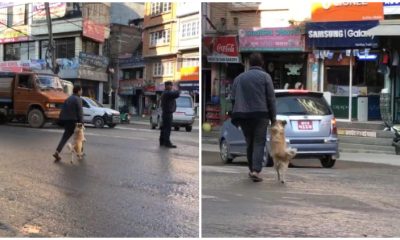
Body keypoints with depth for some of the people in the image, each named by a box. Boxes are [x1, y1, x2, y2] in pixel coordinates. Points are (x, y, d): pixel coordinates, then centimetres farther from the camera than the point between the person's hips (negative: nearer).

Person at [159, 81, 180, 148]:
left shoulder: (164, 93, 17)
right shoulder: (167, 93, -16)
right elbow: (176, 94, -26)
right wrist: (177, 91, -5)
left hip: (165, 113, 11)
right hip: (168, 113, -11)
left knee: (164, 128, 13)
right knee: (167, 128, -11)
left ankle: (162, 142, 17)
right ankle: (167, 143, -13)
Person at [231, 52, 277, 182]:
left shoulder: (239, 77, 12)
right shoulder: (265, 76, 1)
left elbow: (233, 98, 9)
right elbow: (271, 99, -3)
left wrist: (237, 116, 14)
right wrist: (273, 117, 1)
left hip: (243, 115, 3)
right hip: (260, 114, -3)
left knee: (250, 142, 16)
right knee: (259, 143, 0)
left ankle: (251, 169, 22)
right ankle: (256, 170, -13)